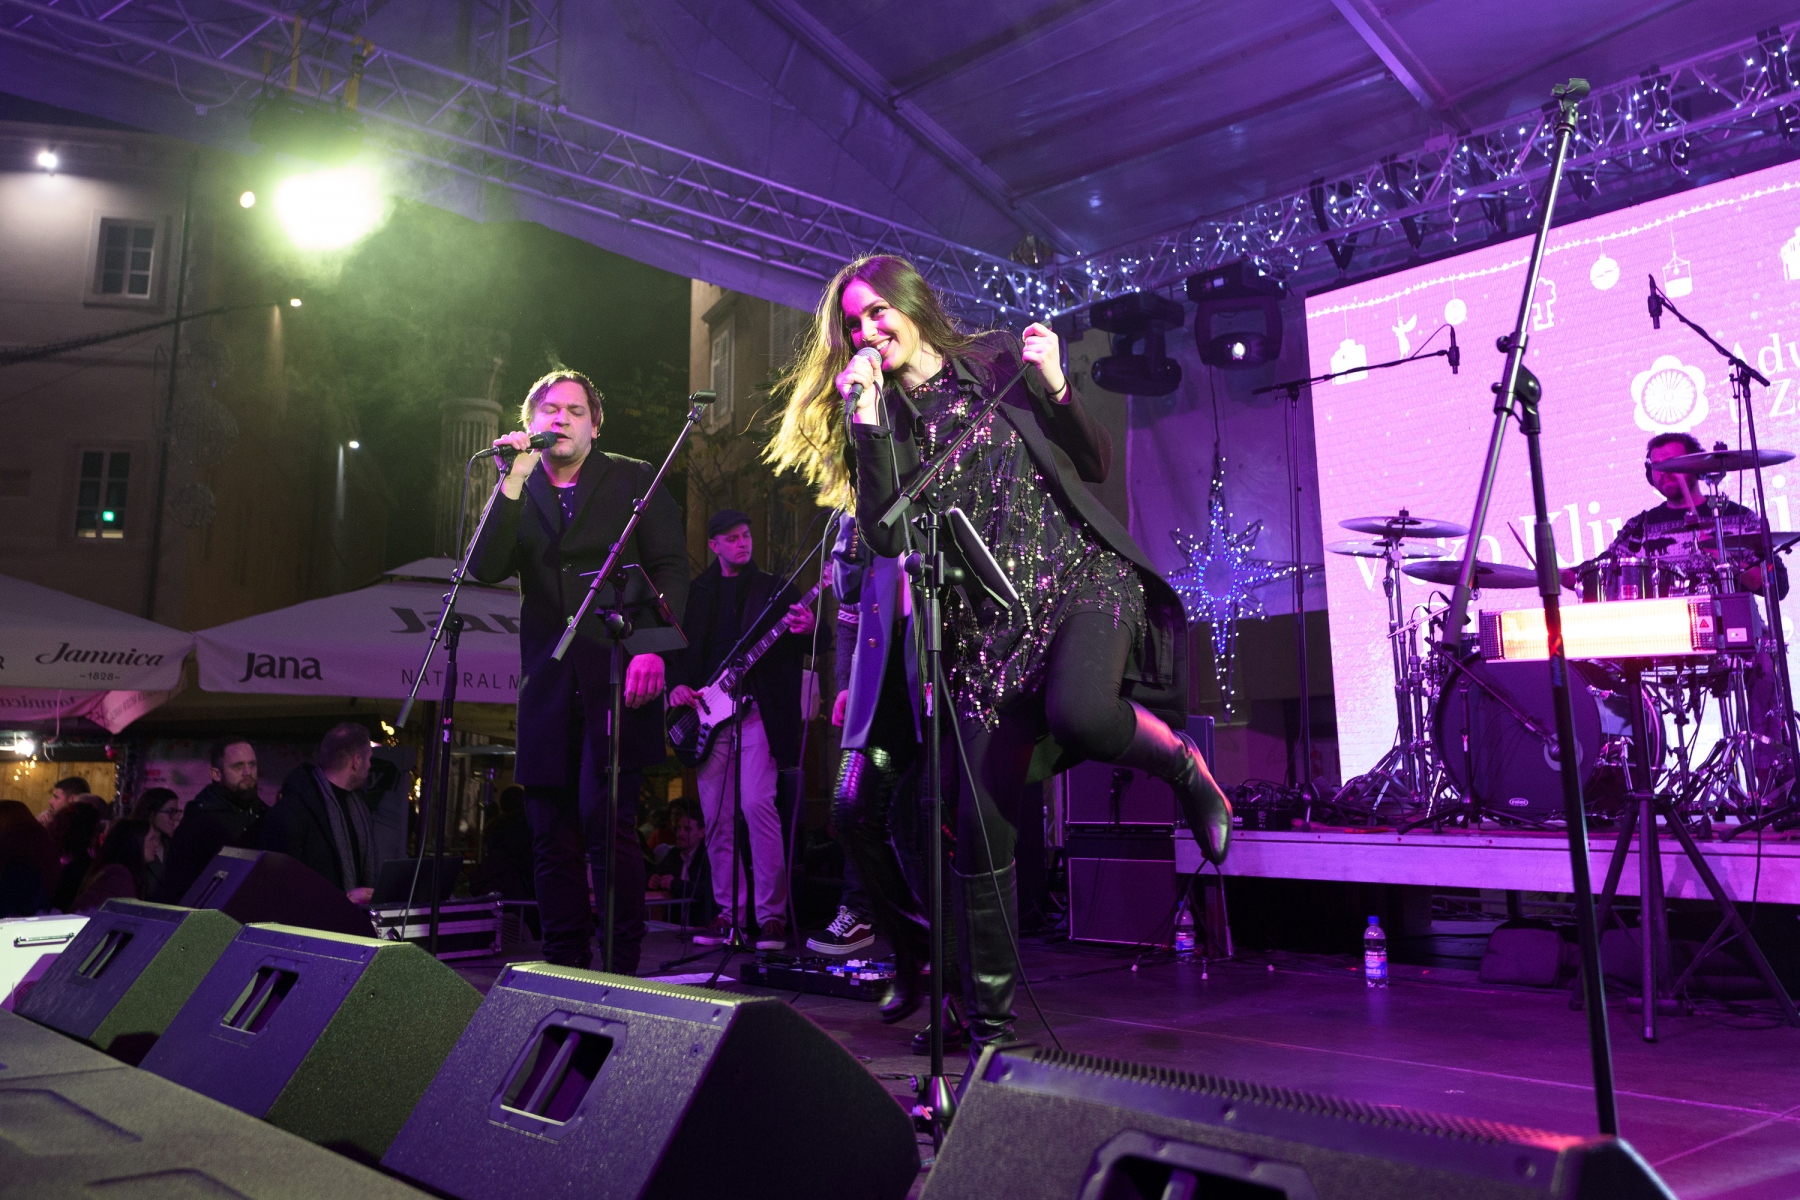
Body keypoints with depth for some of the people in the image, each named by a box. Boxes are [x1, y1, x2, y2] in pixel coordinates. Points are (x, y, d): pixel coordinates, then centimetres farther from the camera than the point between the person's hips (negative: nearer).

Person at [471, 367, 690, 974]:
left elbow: (671, 569, 1)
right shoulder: (516, 495, 16)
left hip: (620, 676, -4)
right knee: (551, 829, 4)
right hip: (547, 684, 4)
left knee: (607, 820, -14)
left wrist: (651, 646, -14)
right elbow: (484, 569, 1)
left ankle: (621, 967, -5)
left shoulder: (635, 480, 9)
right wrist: (513, 483, -8)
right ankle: (564, 970, 14)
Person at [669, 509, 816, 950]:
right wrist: (678, 685, -5)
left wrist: (806, 630, -22)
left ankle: (771, 914, -8)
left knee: (757, 804, -15)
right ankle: (730, 913, 13)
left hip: (757, 709, -3)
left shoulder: (774, 589, 9)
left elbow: (798, 649, 1)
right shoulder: (697, 592, 15)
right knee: (716, 817, 3)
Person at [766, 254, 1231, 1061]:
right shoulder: (878, 414, 10)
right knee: (982, 819, -3)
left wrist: (1056, 387, -8)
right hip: (987, 621, 2)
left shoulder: (1000, 362, 8)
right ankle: (990, 1017, 17)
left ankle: (1183, 766, -1)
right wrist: (864, 420, -9)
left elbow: (1097, 464, 8)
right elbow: (884, 535, -4)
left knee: (1079, 713, -35)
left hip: (1078, 580, -2)